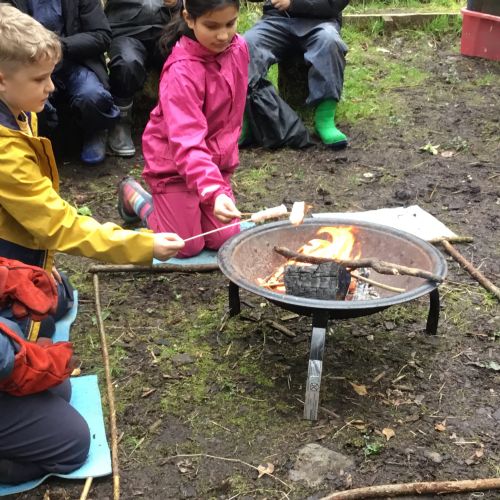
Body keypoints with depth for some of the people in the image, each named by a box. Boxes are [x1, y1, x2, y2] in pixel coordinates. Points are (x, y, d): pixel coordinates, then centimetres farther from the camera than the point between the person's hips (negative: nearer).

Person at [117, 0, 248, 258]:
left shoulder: (239, 48, -8)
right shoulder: (181, 71, -29)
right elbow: (187, 141, -38)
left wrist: (226, 155, 16)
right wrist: (214, 192, -50)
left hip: (216, 159, 6)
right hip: (174, 163, -6)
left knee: (224, 240, 3)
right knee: (188, 247, 0)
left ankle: (181, 204, 29)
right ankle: (134, 196, 23)